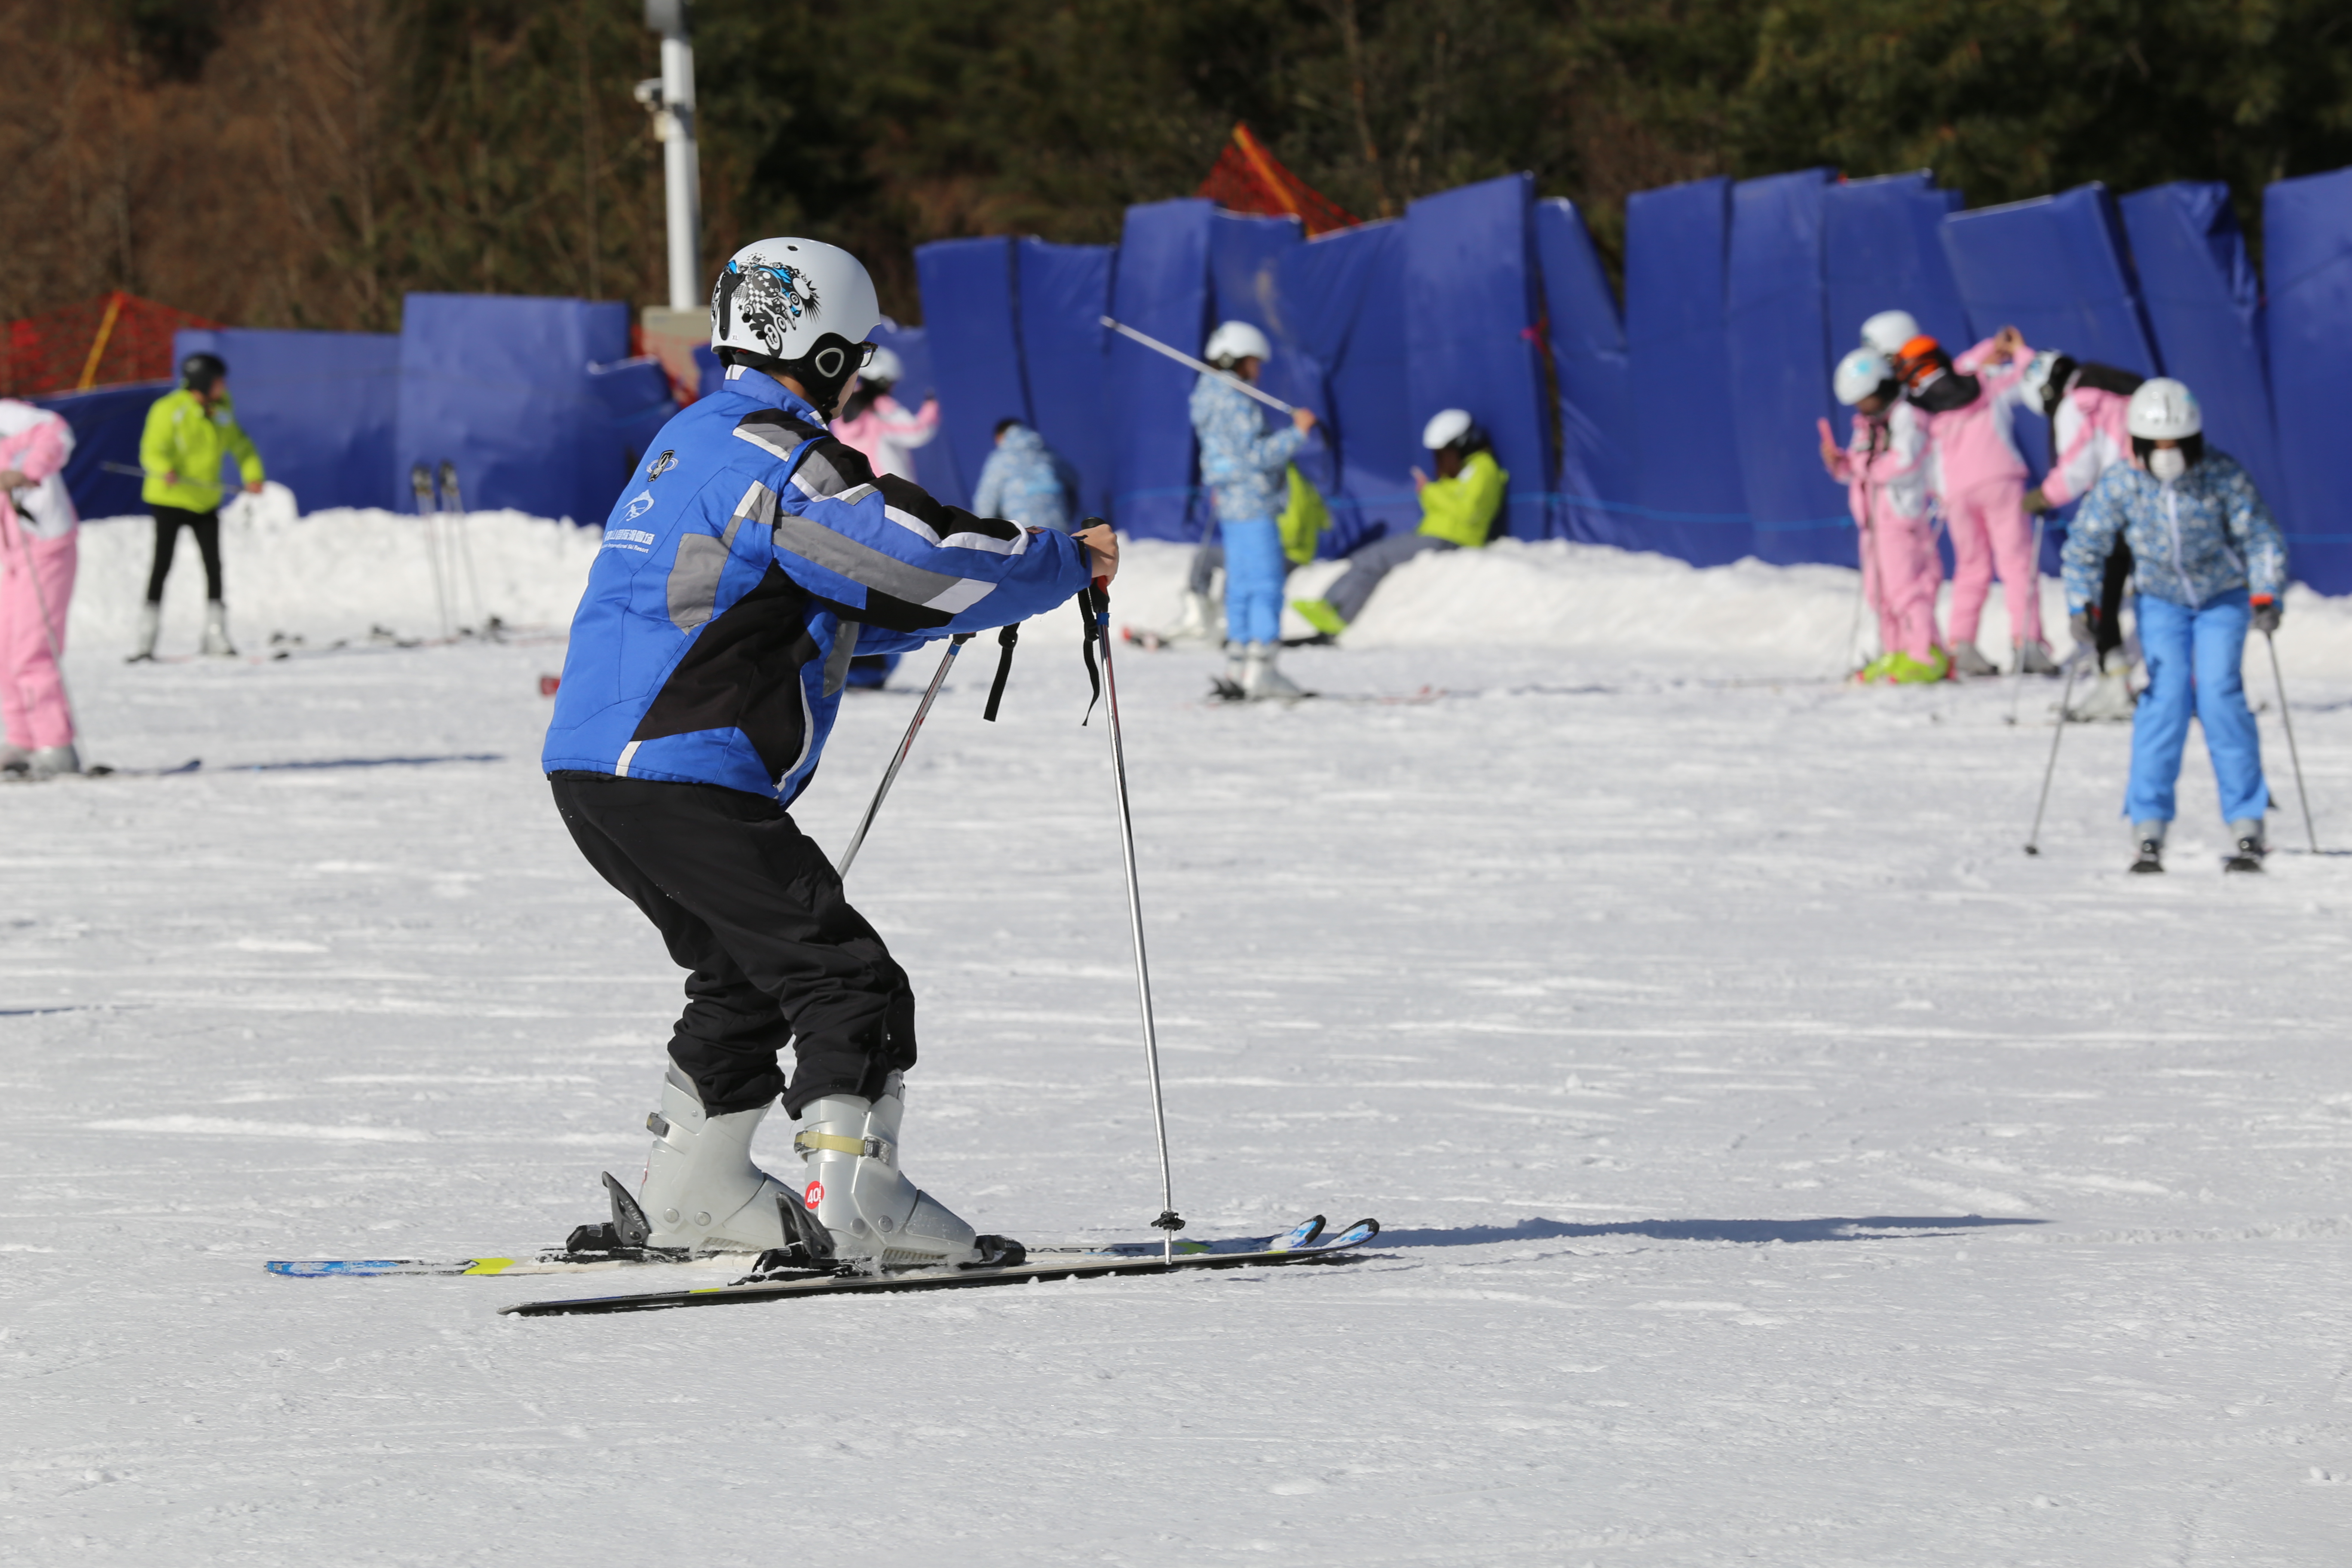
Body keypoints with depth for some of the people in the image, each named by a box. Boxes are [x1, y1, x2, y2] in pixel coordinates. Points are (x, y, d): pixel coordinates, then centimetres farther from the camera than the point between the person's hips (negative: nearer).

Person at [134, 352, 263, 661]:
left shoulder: (221, 409, 3)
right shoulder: (168, 411, -16)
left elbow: (239, 445, 15)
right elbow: (152, 452, -22)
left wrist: (253, 475, 0)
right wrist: (165, 470, -43)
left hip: (205, 501, 5)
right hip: (169, 499, -5)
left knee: (214, 565, 2)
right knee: (162, 565, -5)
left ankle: (216, 638, 9)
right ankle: (146, 640, -1)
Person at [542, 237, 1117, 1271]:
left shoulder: (694, 441, 20)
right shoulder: (775, 460, -12)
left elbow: (837, 602, 29)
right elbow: (923, 564, -18)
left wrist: (985, 587, 24)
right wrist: (1066, 562, -3)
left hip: (594, 771, 10)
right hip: (681, 781, -10)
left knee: (749, 973, 24)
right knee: (847, 982, -8)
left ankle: (690, 1195, 28)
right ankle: (853, 1204, -19)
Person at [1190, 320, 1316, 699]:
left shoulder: (1211, 396, 14)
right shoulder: (1234, 402, -17)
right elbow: (1257, 455, -21)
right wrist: (1297, 433, -17)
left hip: (1231, 504, 10)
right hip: (1252, 506, -10)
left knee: (1243, 584, 13)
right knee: (1266, 583, -10)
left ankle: (1237, 667, 15)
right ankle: (1261, 669, -13)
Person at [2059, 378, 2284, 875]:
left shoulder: (2223, 476, -20)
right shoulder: (2121, 484, -17)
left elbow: (2260, 539, -12)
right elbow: (2085, 546, -6)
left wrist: (2265, 595, -25)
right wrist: (2084, 605, -16)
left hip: (2223, 597, -1)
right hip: (2160, 601, 1)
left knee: (2219, 698, -14)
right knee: (2166, 700, -14)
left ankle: (2247, 828, -7)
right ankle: (2148, 832, -10)